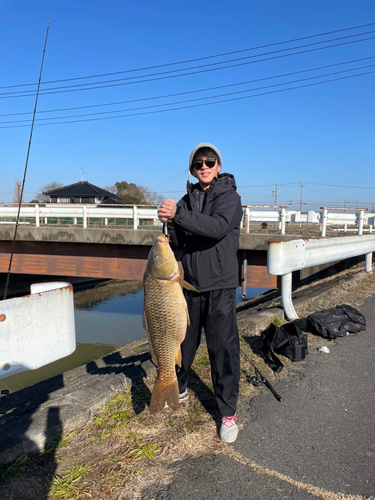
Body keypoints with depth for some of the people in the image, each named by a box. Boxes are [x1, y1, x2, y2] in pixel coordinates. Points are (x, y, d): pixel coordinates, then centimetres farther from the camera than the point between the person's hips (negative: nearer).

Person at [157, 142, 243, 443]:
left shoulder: (230, 196, -4)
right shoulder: (188, 200, 10)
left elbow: (218, 227, -25)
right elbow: (178, 244, 6)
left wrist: (178, 214, -28)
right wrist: (172, 224, -14)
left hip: (220, 285, -4)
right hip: (190, 283, 5)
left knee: (223, 347, -2)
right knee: (183, 340, 15)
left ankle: (228, 412, 12)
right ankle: (178, 389, 39)